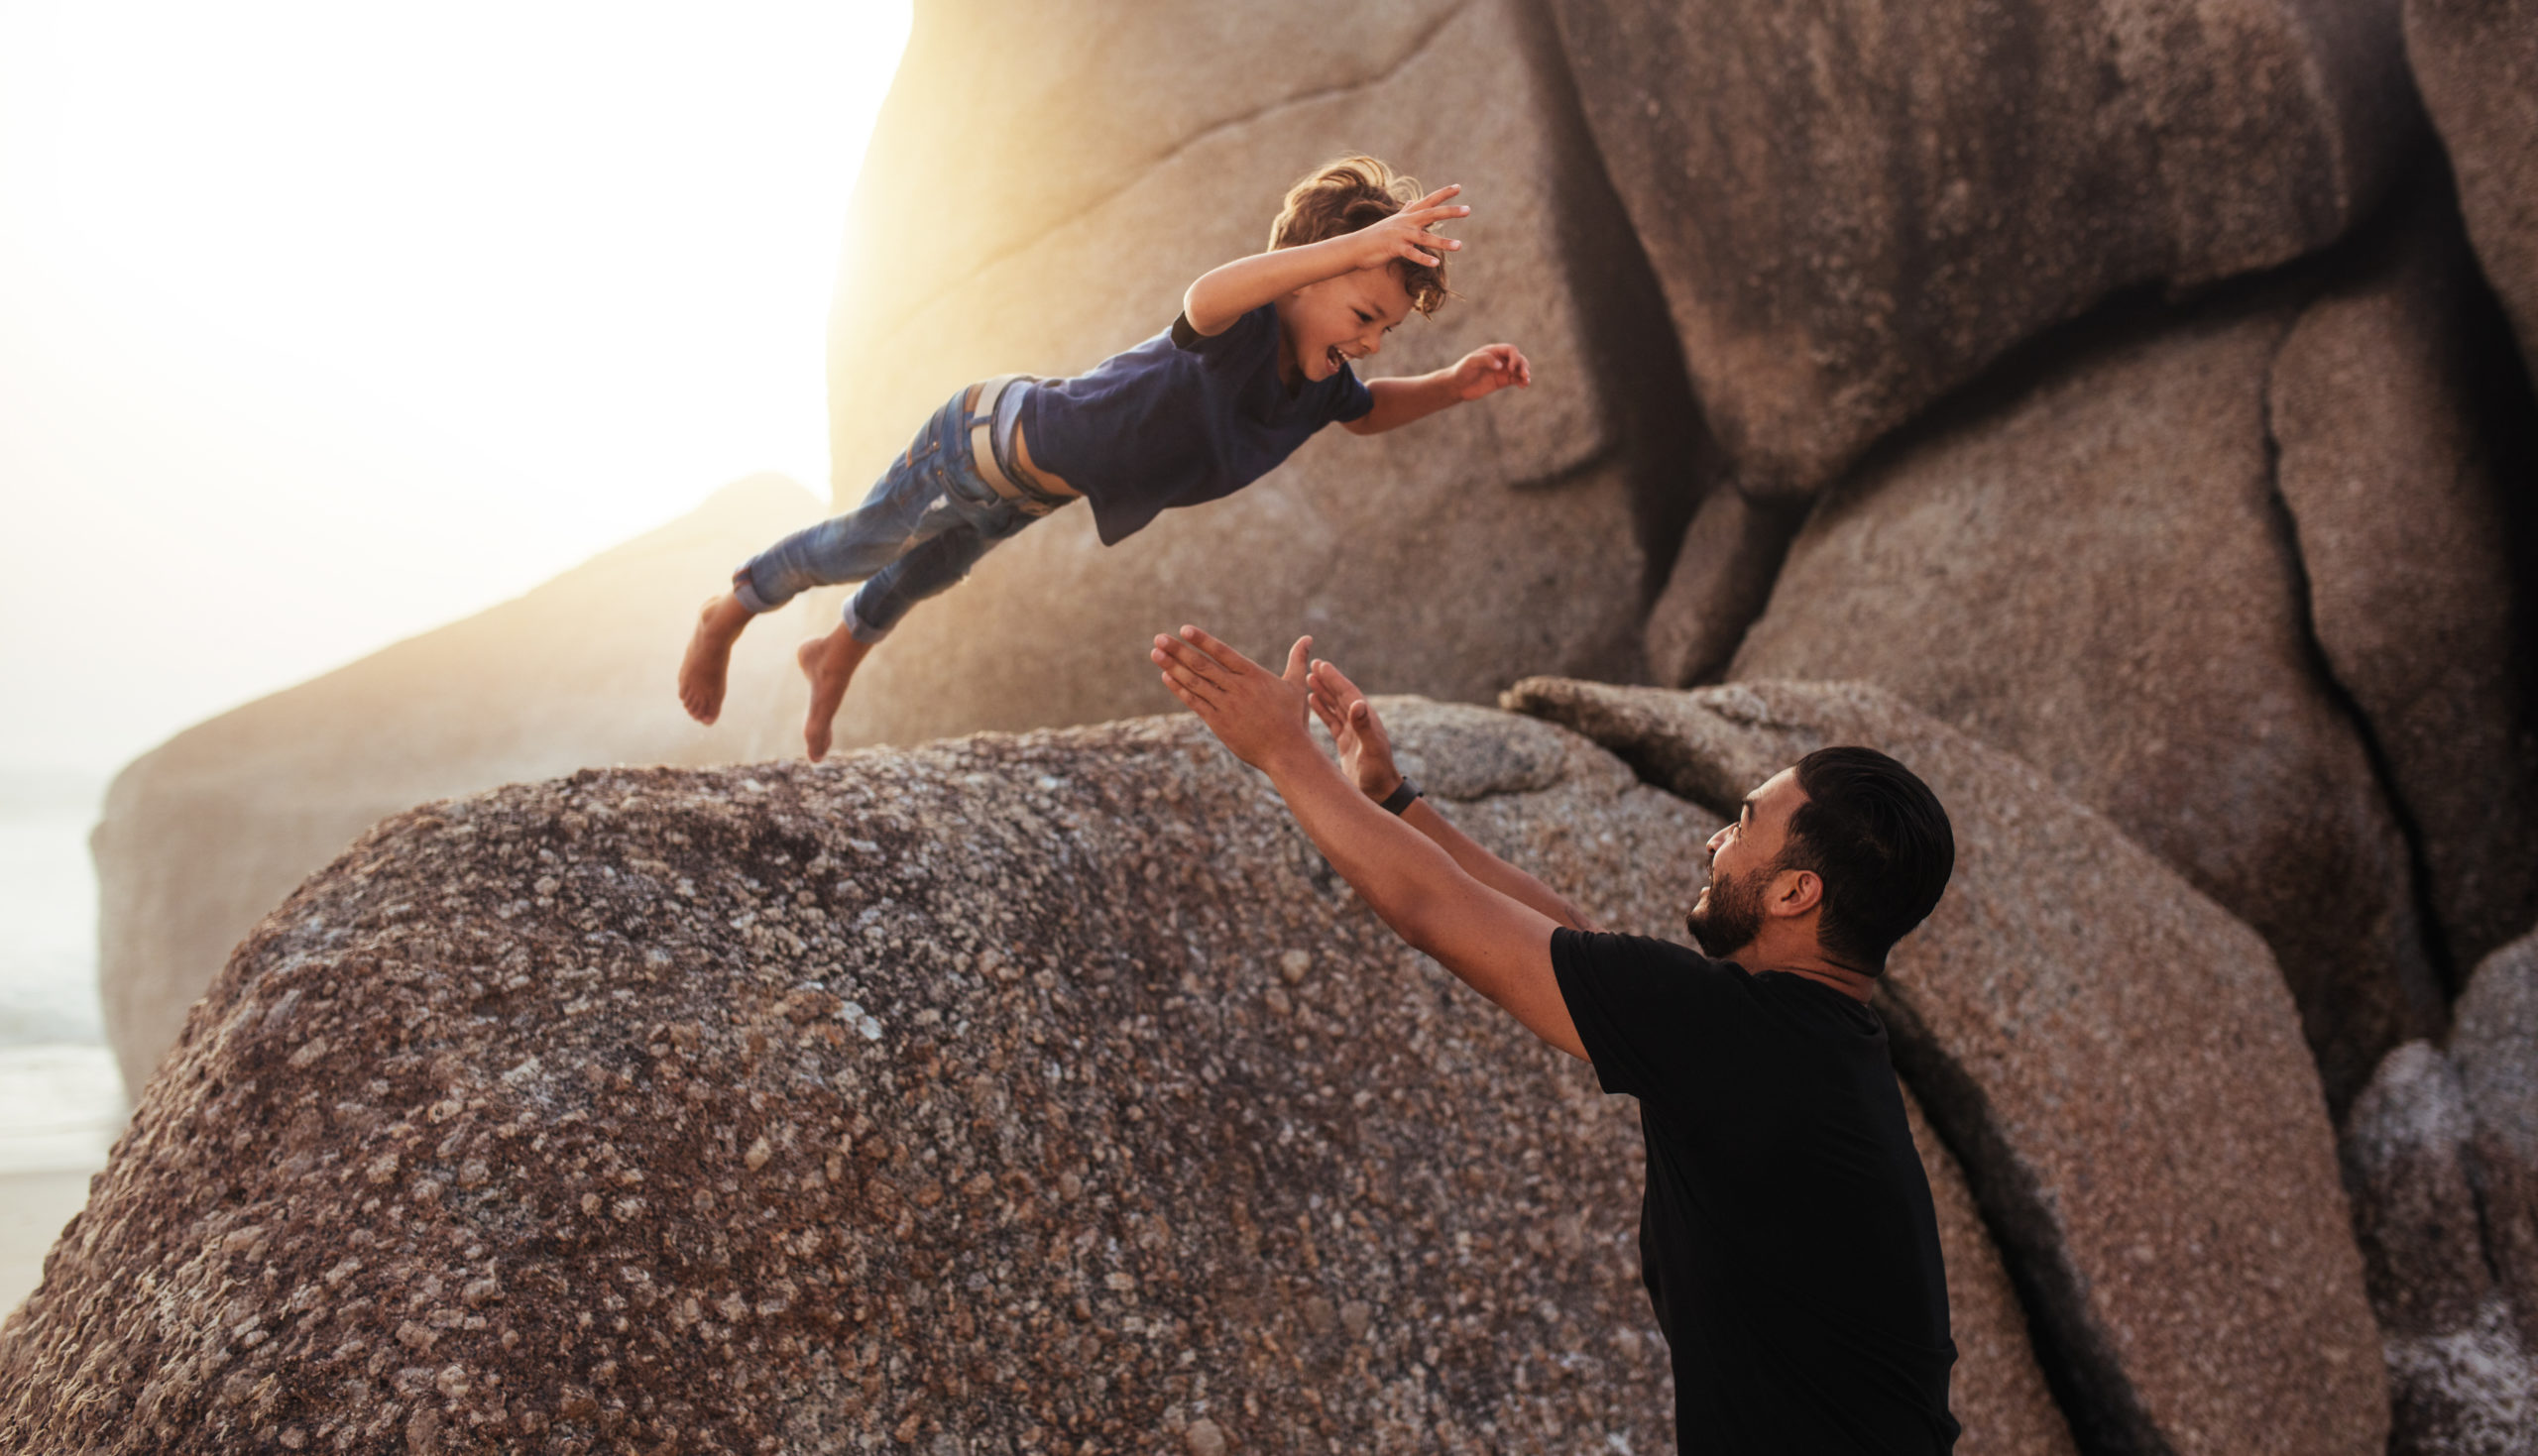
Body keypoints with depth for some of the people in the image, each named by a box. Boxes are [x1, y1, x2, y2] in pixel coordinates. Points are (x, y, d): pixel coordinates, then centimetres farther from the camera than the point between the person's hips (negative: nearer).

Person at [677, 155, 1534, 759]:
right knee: (857, 546, 19)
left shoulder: (1317, 377, -17)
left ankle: (839, 654, 66)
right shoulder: (1244, 335, -42)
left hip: (1032, 487, 8)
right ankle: (726, 620, 49)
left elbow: (1365, 413, 8)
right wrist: (1358, 245, -80)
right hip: (982, 440, -8)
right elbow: (1206, 300, -68)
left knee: (931, 570, 35)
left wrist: (1454, 386, -11)